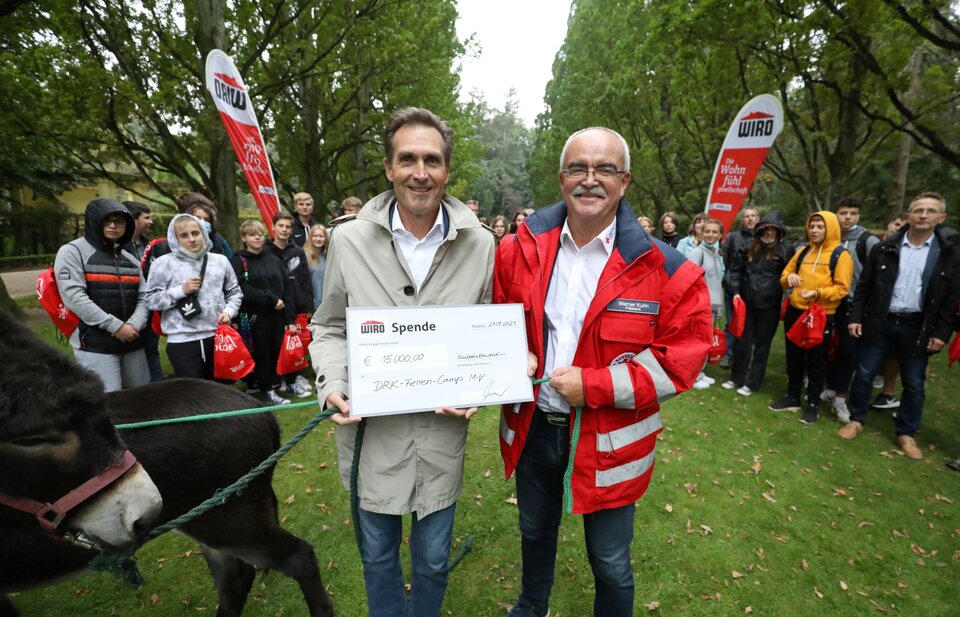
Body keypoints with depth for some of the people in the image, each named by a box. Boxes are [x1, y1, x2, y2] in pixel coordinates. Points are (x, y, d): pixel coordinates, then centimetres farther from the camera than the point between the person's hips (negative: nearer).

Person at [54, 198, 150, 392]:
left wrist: (134, 325, -10)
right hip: (95, 345, -6)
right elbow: (74, 297, -13)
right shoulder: (72, 252, -2)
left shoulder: (130, 259, 14)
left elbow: (143, 297, 10)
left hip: (132, 342, 6)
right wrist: (115, 327, -18)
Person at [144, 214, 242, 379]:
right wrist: (181, 291, -13)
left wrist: (228, 311, -2)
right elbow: (151, 300, -2)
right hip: (182, 340, -3)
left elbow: (234, 292, 15)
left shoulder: (220, 260, 6)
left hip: (218, 336, 3)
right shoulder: (164, 263, -3)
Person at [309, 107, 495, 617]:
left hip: (443, 433, 0)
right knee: (378, 555, 24)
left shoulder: (480, 244, -5)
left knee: (432, 559, 21)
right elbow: (328, 326, 5)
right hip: (370, 429, 1)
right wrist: (332, 384, -12)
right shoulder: (349, 239, -6)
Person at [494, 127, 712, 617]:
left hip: (608, 442, -3)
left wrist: (595, 387, -20)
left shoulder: (663, 268, -14)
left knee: (611, 563, 17)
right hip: (531, 428, 4)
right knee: (535, 533, 30)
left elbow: (686, 353, -13)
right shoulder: (519, 250, -5)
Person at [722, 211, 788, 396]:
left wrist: (782, 295, -3)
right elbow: (735, 270, 8)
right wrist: (735, 291, -1)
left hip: (769, 305, -2)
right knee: (742, 341, 10)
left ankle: (753, 382, 18)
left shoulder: (783, 251, -2)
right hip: (746, 302, 2)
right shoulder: (748, 247, 3)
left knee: (761, 345, 8)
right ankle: (736, 377, 24)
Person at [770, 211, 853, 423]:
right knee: (794, 359, 13)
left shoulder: (840, 255, -6)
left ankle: (813, 404, 18)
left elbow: (842, 288, -11)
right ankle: (792, 398, 26)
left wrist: (818, 293, -26)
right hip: (795, 312, 5)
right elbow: (784, 278, 17)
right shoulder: (802, 252, 10)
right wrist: (789, 277, -6)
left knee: (816, 362, 6)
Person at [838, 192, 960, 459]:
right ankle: (856, 419, 23)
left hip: (917, 327, 0)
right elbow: (864, 286, 3)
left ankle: (906, 433, 24)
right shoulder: (885, 248, 0)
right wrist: (855, 317, -4)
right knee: (865, 374, 6)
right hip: (879, 322, 0)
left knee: (914, 384, 8)